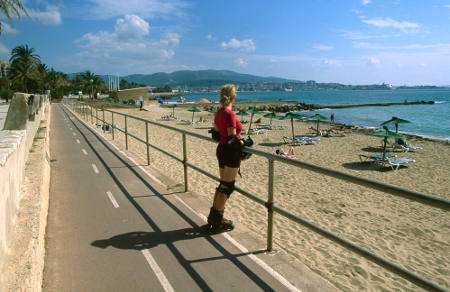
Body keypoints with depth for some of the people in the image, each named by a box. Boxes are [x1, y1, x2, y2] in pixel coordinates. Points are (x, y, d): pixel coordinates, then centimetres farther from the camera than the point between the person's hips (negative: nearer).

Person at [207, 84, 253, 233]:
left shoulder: (218, 113, 6)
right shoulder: (230, 114, -20)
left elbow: (215, 135, 15)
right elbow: (233, 140, -23)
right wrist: (246, 142, -8)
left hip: (221, 150, 9)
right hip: (231, 153, -9)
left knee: (223, 185, 19)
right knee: (227, 187, 2)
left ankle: (214, 216, 28)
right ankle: (217, 222, 11)